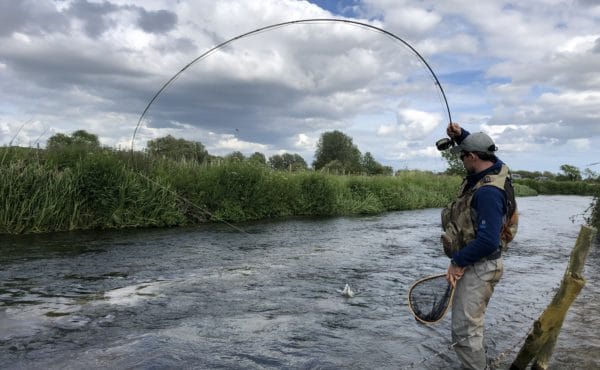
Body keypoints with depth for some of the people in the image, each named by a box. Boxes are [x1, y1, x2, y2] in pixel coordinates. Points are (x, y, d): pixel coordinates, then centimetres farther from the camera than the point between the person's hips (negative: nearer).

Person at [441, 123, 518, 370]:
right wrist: (460, 134, 5)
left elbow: (488, 242, -31)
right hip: (477, 264, 10)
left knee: (464, 330, -6)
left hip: (479, 267, -10)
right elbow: (479, 147, 24)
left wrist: (458, 261, -20)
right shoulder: (495, 167, 1)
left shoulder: (488, 192, -27)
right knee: (469, 324, 23)